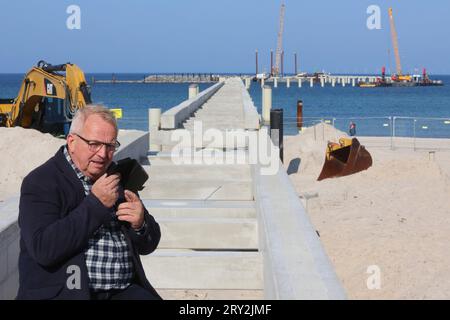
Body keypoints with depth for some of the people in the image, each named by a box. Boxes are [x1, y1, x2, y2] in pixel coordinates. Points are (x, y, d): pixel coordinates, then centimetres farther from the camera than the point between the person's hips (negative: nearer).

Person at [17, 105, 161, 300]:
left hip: (123, 291, 4)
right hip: (63, 292, -4)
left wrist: (140, 224, -5)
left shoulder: (118, 179, 14)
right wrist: (95, 204, -16)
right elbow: (42, 249, -17)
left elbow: (148, 245, 18)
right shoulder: (40, 182, -3)